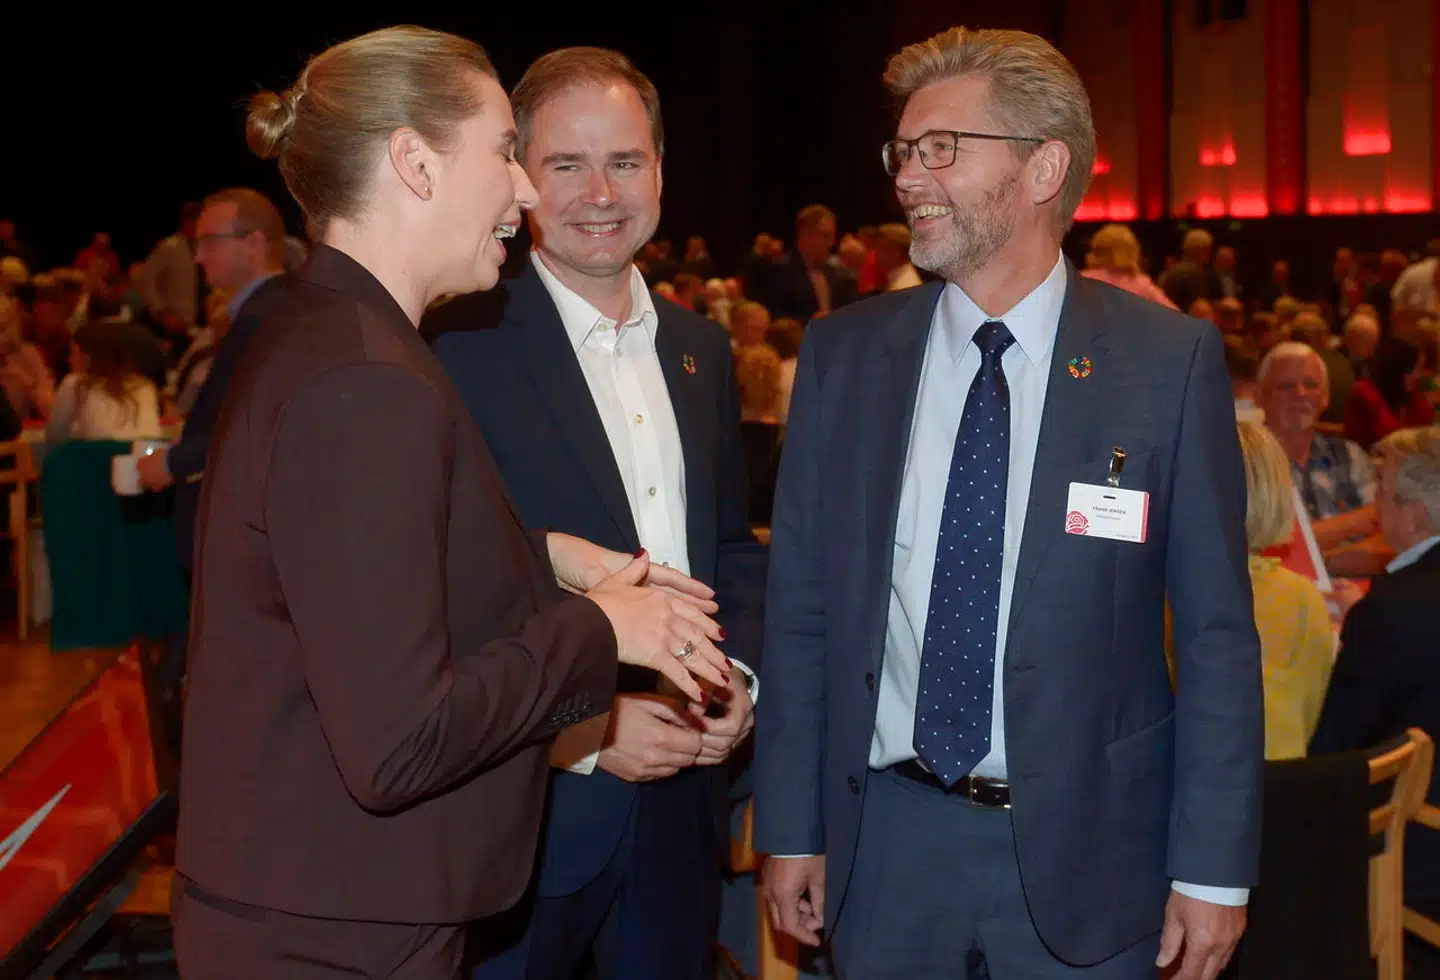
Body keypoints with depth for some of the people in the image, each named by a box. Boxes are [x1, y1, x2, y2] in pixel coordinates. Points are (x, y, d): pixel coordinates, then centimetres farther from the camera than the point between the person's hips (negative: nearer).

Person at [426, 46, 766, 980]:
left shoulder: (701, 348, 9)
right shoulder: (457, 349, -12)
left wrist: (738, 674, -1)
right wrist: (582, 729, -18)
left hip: (681, 802, 6)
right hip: (523, 810, -5)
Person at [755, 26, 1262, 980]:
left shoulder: (1171, 360, -6)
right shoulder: (843, 354, 1)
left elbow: (1218, 633, -4)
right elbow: (800, 608, 5)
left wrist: (1215, 865, -6)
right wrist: (791, 827, 4)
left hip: (1084, 855, -2)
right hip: (884, 844, 2)